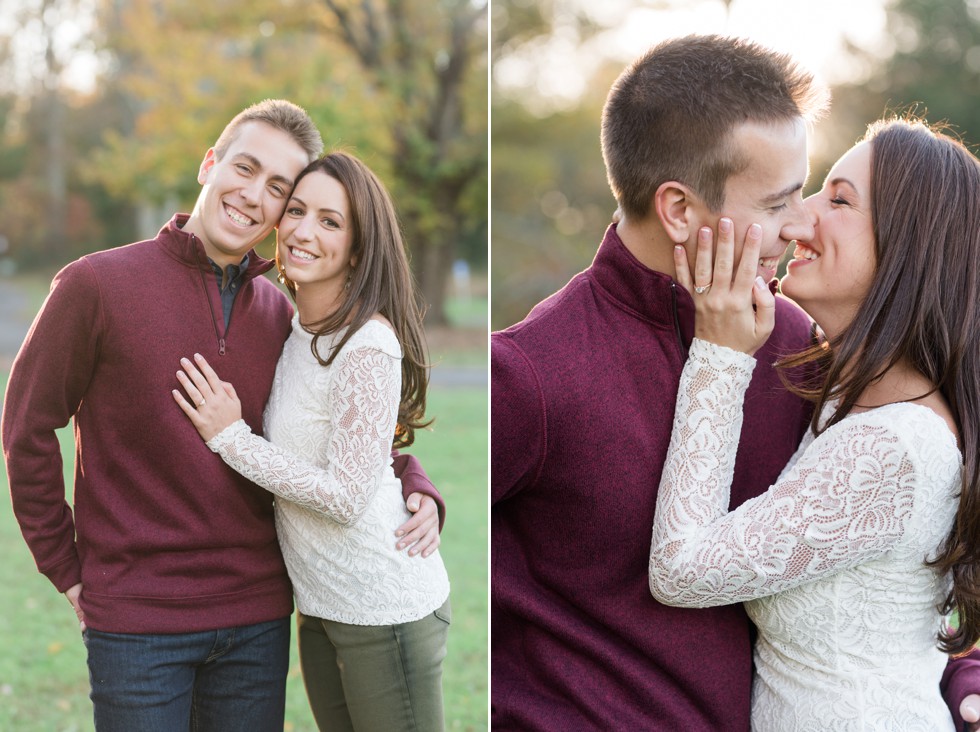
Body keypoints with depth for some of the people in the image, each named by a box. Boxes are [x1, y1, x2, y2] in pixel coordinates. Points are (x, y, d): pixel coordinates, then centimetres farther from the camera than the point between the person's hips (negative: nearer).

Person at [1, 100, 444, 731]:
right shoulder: (97, 284, -6)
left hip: (258, 616, 4)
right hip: (135, 620, -4)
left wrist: (418, 492, -1)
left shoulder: (282, 317, 6)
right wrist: (67, 571, 1)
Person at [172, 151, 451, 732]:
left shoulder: (368, 347, -20)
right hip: (320, 606, 8)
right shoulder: (295, 331, 7)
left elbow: (346, 496, -22)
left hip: (386, 610, -8)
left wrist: (231, 437, -16)